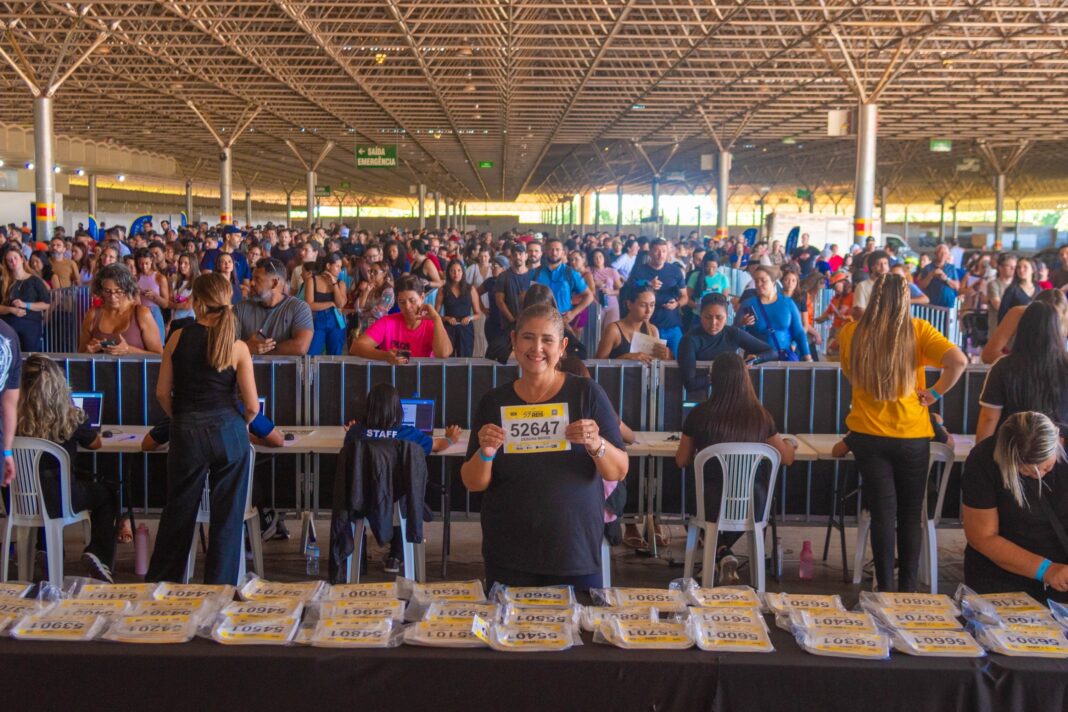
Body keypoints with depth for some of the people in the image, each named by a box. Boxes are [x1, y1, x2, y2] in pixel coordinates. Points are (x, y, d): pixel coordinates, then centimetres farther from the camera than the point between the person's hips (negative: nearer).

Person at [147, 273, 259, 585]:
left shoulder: (178, 337, -3)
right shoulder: (238, 347, -7)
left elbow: (162, 392, 1)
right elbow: (252, 405, -6)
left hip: (186, 434, 2)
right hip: (229, 432, -1)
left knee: (178, 511, 16)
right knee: (227, 515, 8)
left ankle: (159, 581, 28)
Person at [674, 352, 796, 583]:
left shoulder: (699, 415, -10)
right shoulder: (760, 416, -6)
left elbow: (681, 461, 3)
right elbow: (787, 458, 6)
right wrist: (788, 444, 30)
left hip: (712, 504, -1)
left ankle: (723, 556, 21)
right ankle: (723, 551, 27)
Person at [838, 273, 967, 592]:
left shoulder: (851, 333, -5)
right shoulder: (918, 330, -9)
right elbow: (959, 361, -20)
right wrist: (934, 393, -8)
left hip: (868, 435, 1)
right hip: (912, 436, 0)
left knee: (882, 511, 7)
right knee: (910, 514, 13)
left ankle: (886, 588, 8)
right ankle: (907, 588, 18)